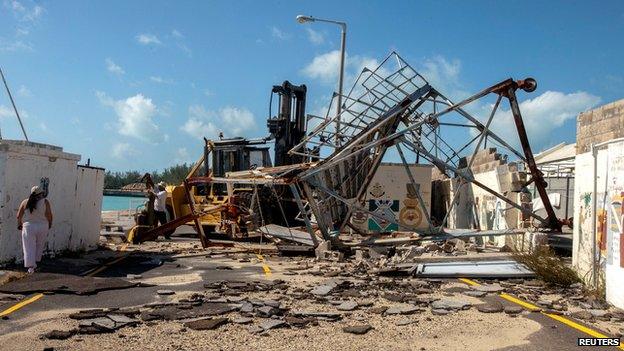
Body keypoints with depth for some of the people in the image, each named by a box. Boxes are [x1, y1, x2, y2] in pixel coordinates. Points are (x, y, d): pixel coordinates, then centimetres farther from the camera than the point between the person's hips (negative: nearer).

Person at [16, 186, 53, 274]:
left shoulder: (25, 202, -1)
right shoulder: (45, 202, -7)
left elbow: (19, 216, 1)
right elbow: (49, 215, -10)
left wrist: (19, 224, 17)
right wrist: (50, 224, 7)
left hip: (29, 227, 0)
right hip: (42, 227, 0)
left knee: (29, 247, 3)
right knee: (39, 246, 18)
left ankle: (31, 266, -3)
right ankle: (35, 262, 23)